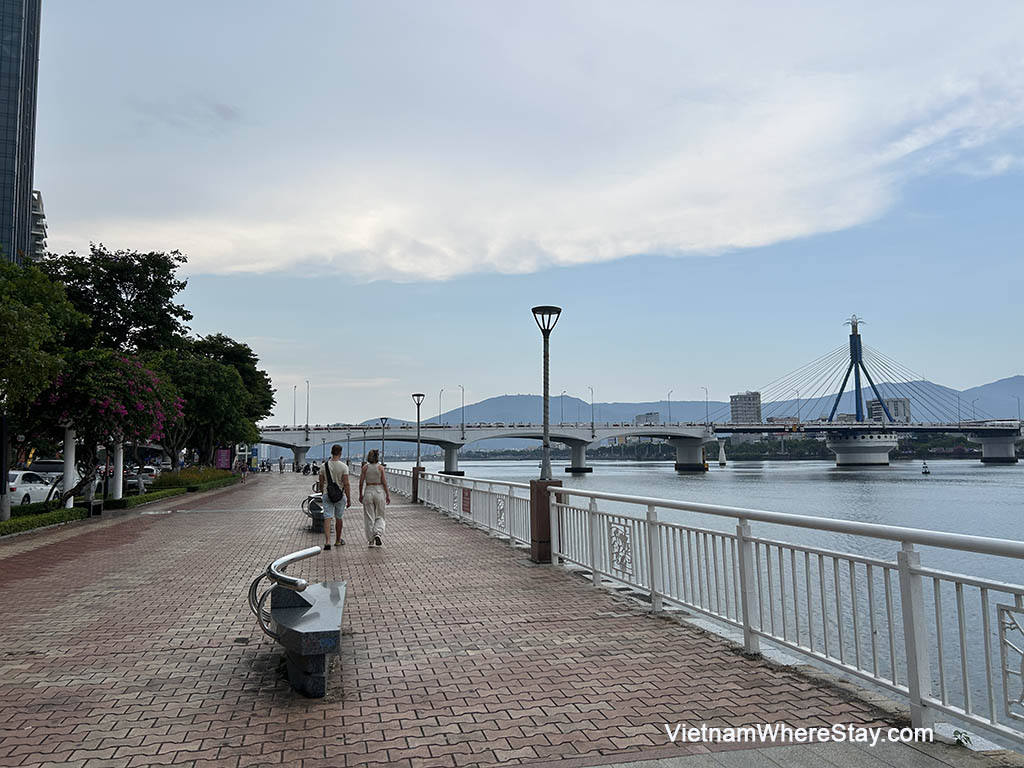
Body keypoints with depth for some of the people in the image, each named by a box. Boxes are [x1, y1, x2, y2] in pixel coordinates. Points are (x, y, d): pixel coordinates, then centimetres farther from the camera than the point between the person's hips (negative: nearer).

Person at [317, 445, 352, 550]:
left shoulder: (324, 466, -1)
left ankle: (327, 541, -15)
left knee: (327, 518, -1)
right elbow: (346, 484, -14)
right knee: (339, 518, 13)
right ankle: (338, 540, 26)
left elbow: (321, 482, 5)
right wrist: (349, 499, -8)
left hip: (327, 494, 2)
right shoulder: (343, 466, -12)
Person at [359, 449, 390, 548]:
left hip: (368, 492, 1)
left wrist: (360, 495, 11)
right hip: (379, 491, -1)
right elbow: (384, 483, -5)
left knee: (369, 518, 8)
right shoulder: (380, 467, -5)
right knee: (380, 517, 12)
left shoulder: (365, 467, -2)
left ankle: (371, 540, 11)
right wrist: (388, 495, 2)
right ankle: (378, 533, -11)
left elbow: (361, 483, -1)